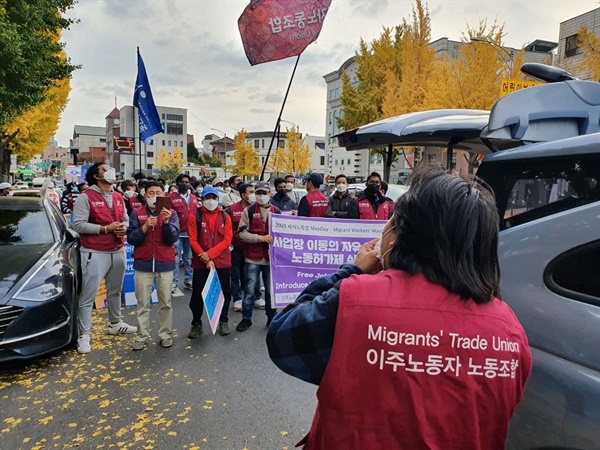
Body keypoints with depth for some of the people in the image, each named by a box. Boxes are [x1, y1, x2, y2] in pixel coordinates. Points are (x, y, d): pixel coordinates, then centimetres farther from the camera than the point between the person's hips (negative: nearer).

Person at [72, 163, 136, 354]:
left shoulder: (118, 197, 10)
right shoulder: (86, 197, -10)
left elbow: (125, 219, 17)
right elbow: (78, 225, -17)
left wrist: (124, 227, -6)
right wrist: (106, 228, -21)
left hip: (118, 251, 7)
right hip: (95, 253, -7)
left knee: (115, 291, 20)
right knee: (88, 296, -1)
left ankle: (115, 324, 37)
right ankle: (84, 335, 8)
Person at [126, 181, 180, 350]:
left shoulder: (171, 213, 2)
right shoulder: (137, 213, 3)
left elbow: (173, 238, -8)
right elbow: (131, 239, -3)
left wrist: (167, 222, -22)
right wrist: (144, 227, -18)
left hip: (165, 263, 0)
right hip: (143, 263, 0)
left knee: (165, 302, 7)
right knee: (142, 303, 6)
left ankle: (166, 334, 18)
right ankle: (142, 336, 15)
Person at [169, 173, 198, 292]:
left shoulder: (194, 198, 12)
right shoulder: (171, 197, -3)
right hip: (177, 233, -4)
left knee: (189, 259, 12)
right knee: (175, 258, 1)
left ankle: (188, 280, 22)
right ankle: (174, 282, 9)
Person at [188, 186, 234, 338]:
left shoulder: (225, 217, 5)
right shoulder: (195, 217, 0)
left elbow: (227, 240, -3)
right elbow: (193, 240, -6)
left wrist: (209, 254, -14)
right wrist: (206, 260, -13)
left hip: (222, 262, 1)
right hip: (200, 263, -1)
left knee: (224, 292, 9)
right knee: (197, 294, 4)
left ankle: (223, 321, 27)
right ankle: (196, 324, 21)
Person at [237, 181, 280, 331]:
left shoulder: (277, 212, 6)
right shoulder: (248, 211, 0)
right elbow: (242, 233, -7)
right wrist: (260, 237, -18)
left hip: (270, 257, 2)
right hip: (252, 257, -2)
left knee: (271, 289, 11)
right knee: (250, 289, 5)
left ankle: (272, 318, 26)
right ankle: (246, 318, 19)